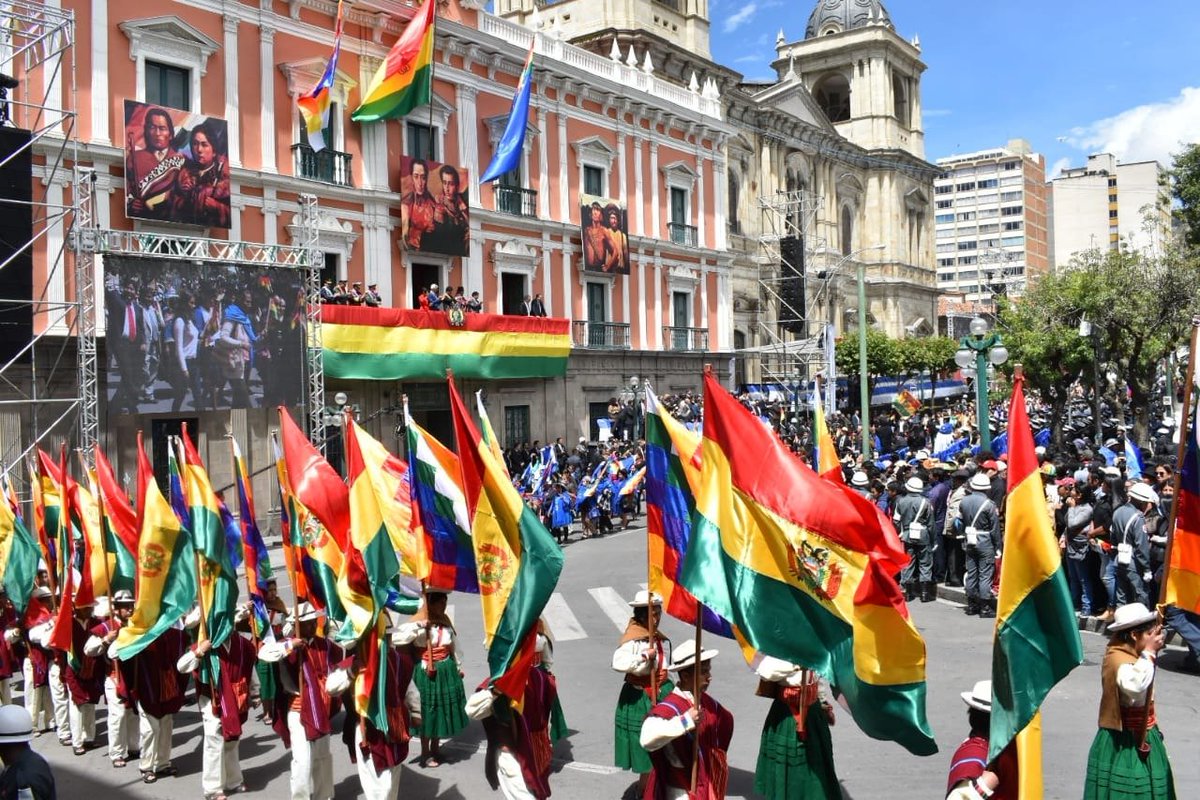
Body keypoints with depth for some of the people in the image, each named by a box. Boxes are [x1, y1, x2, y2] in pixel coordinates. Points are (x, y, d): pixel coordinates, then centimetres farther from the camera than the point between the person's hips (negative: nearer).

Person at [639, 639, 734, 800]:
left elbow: (725, 721, 21)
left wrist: (718, 759, 18)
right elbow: (647, 739, -44)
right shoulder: (670, 708, -26)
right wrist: (685, 722, -45)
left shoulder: (706, 702, 0)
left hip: (707, 785, 8)